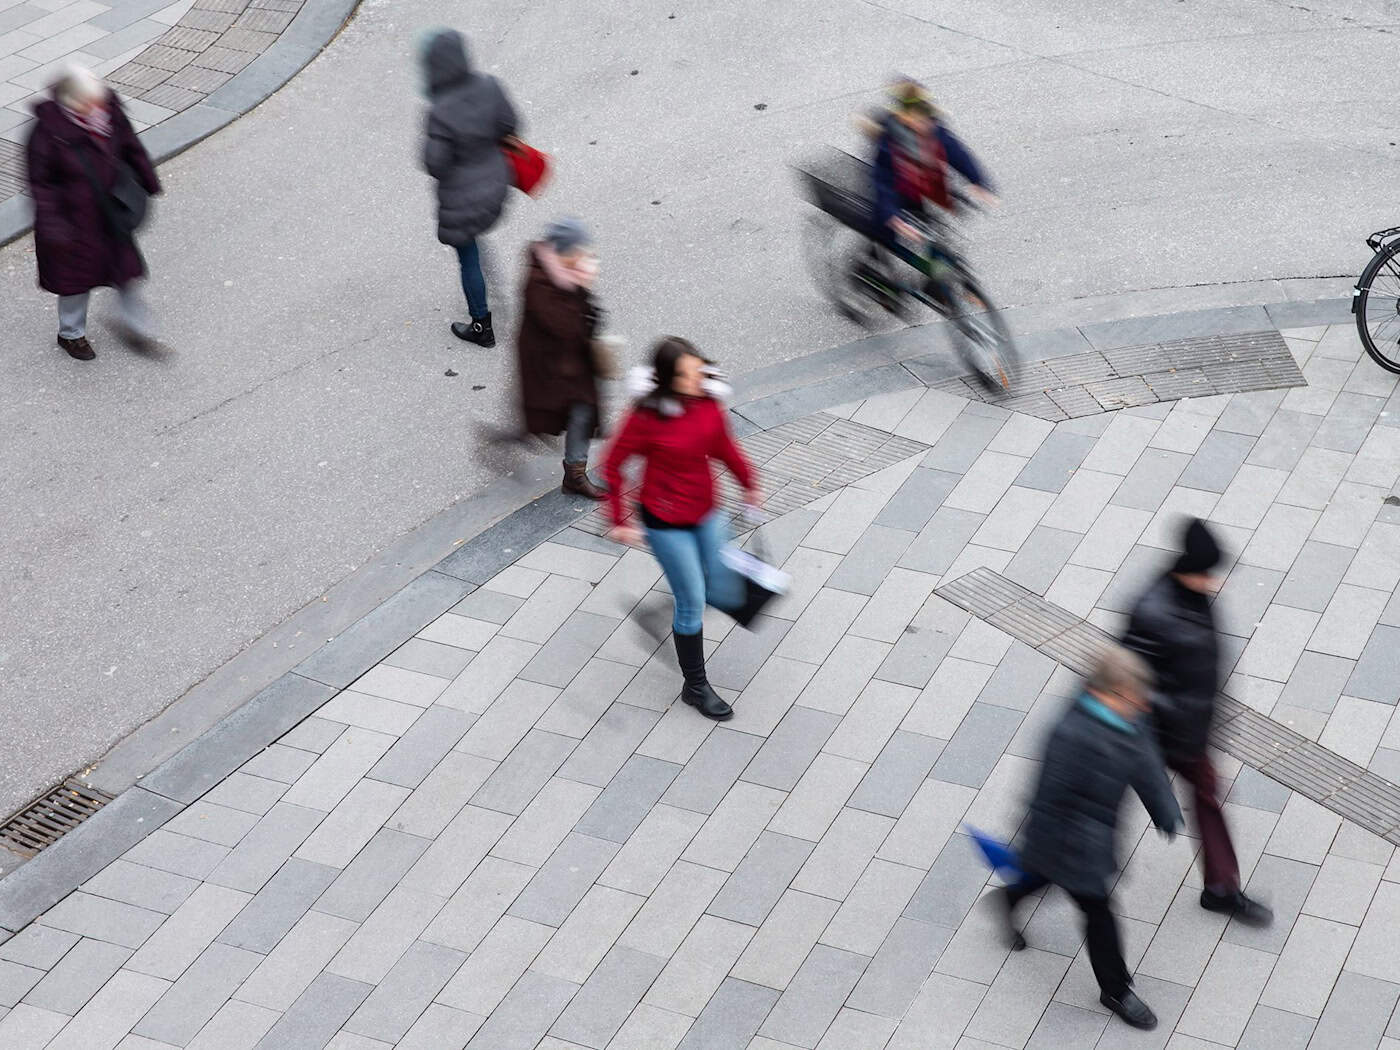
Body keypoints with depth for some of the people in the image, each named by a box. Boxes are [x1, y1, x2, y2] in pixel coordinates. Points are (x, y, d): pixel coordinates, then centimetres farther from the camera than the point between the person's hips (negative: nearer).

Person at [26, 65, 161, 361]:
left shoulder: (110, 112, -13)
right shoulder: (48, 130, -27)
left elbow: (131, 149, 6)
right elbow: (40, 182, -18)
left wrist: (149, 184, 15)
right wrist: (52, 224, -20)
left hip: (111, 212, 5)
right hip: (73, 219, -5)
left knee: (128, 270, 15)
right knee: (76, 274, 16)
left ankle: (136, 328, 38)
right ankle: (71, 334, 42)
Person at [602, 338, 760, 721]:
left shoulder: (707, 399, -9)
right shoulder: (648, 416, -25)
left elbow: (723, 444, 11)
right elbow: (612, 465, -13)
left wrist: (749, 483, 12)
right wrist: (619, 521, -10)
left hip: (706, 513, 6)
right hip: (666, 522, -6)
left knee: (727, 596, 13)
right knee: (692, 603, 3)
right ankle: (696, 687, 23)